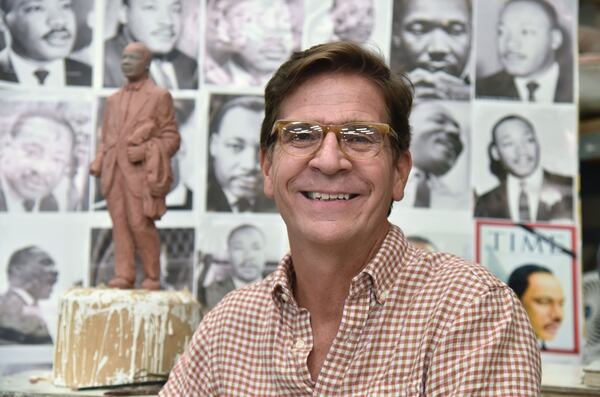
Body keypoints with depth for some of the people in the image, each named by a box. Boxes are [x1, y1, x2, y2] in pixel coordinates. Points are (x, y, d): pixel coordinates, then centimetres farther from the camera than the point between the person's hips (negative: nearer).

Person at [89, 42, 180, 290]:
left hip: (141, 172, -5)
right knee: (120, 224, 1)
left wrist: (143, 152, -12)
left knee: (141, 224, -9)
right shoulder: (114, 100, 18)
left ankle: (152, 277, 2)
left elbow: (171, 138, 1)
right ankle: (123, 276, 3)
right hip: (115, 171, 5)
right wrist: (98, 164, 4)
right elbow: (106, 139, 19)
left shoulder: (159, 96, 4)